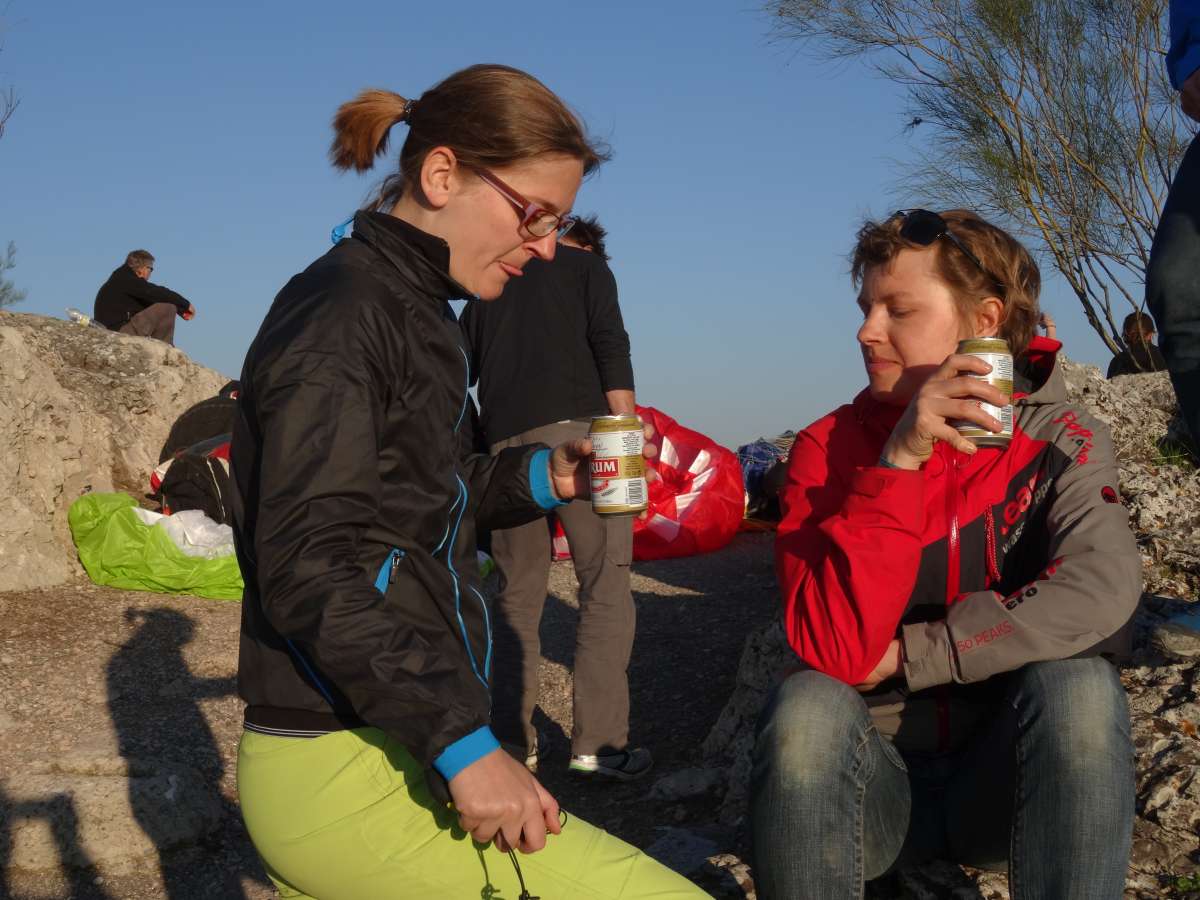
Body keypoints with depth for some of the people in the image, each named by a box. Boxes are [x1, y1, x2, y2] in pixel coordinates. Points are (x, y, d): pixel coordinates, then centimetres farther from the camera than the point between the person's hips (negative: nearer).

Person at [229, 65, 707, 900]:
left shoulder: (408, 307, 16)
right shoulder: (342, 312, -13)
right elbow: (307, 565, -21)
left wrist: (535, 479, 8)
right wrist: (461, 739, -24)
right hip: (346, 779, -10)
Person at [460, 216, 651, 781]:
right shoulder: (588, 266, 13)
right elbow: (610, 347, -3)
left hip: (503, 443, 5)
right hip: (575, 428, -5)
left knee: (518, 596, 10)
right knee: (606, 587, -2)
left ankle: (512, 743, 9)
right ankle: (597, 744, -7)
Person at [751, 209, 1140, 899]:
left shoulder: (1060, 442, -6)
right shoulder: (831, 447, -7)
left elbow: (1102, 592, -27)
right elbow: (835, 649, -20)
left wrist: (908, 656, -22)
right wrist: (897, 461, -27)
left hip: (1008, 776, 0)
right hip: (877, 777, 0)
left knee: (1076, 686, -28)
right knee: (807, 708, -30)